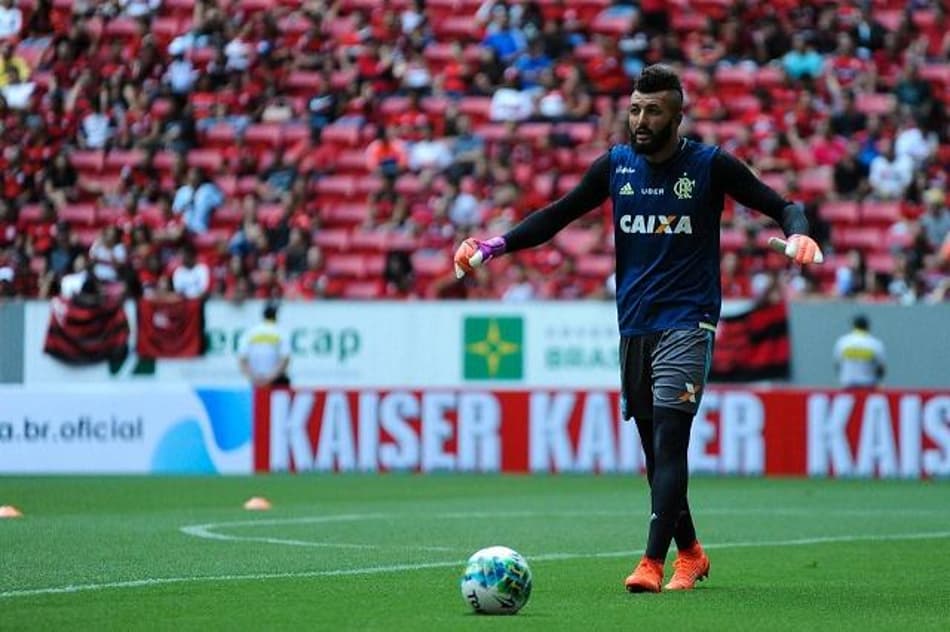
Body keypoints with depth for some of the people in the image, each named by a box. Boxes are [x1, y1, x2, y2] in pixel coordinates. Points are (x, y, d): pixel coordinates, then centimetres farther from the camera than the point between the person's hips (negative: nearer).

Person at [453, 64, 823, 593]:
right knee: (653, 448, 8)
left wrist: (798, 234, -23)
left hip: (687, 323, -5)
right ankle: (690, 553, 24)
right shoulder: (616, 165, 6)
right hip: (633, 325, 5)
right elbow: (559, 215, 13)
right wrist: (497, 245, 0)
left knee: (670, 438, -16)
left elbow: (780, 206, 0)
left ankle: (654, 563, -21)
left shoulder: (710, 166, -4)